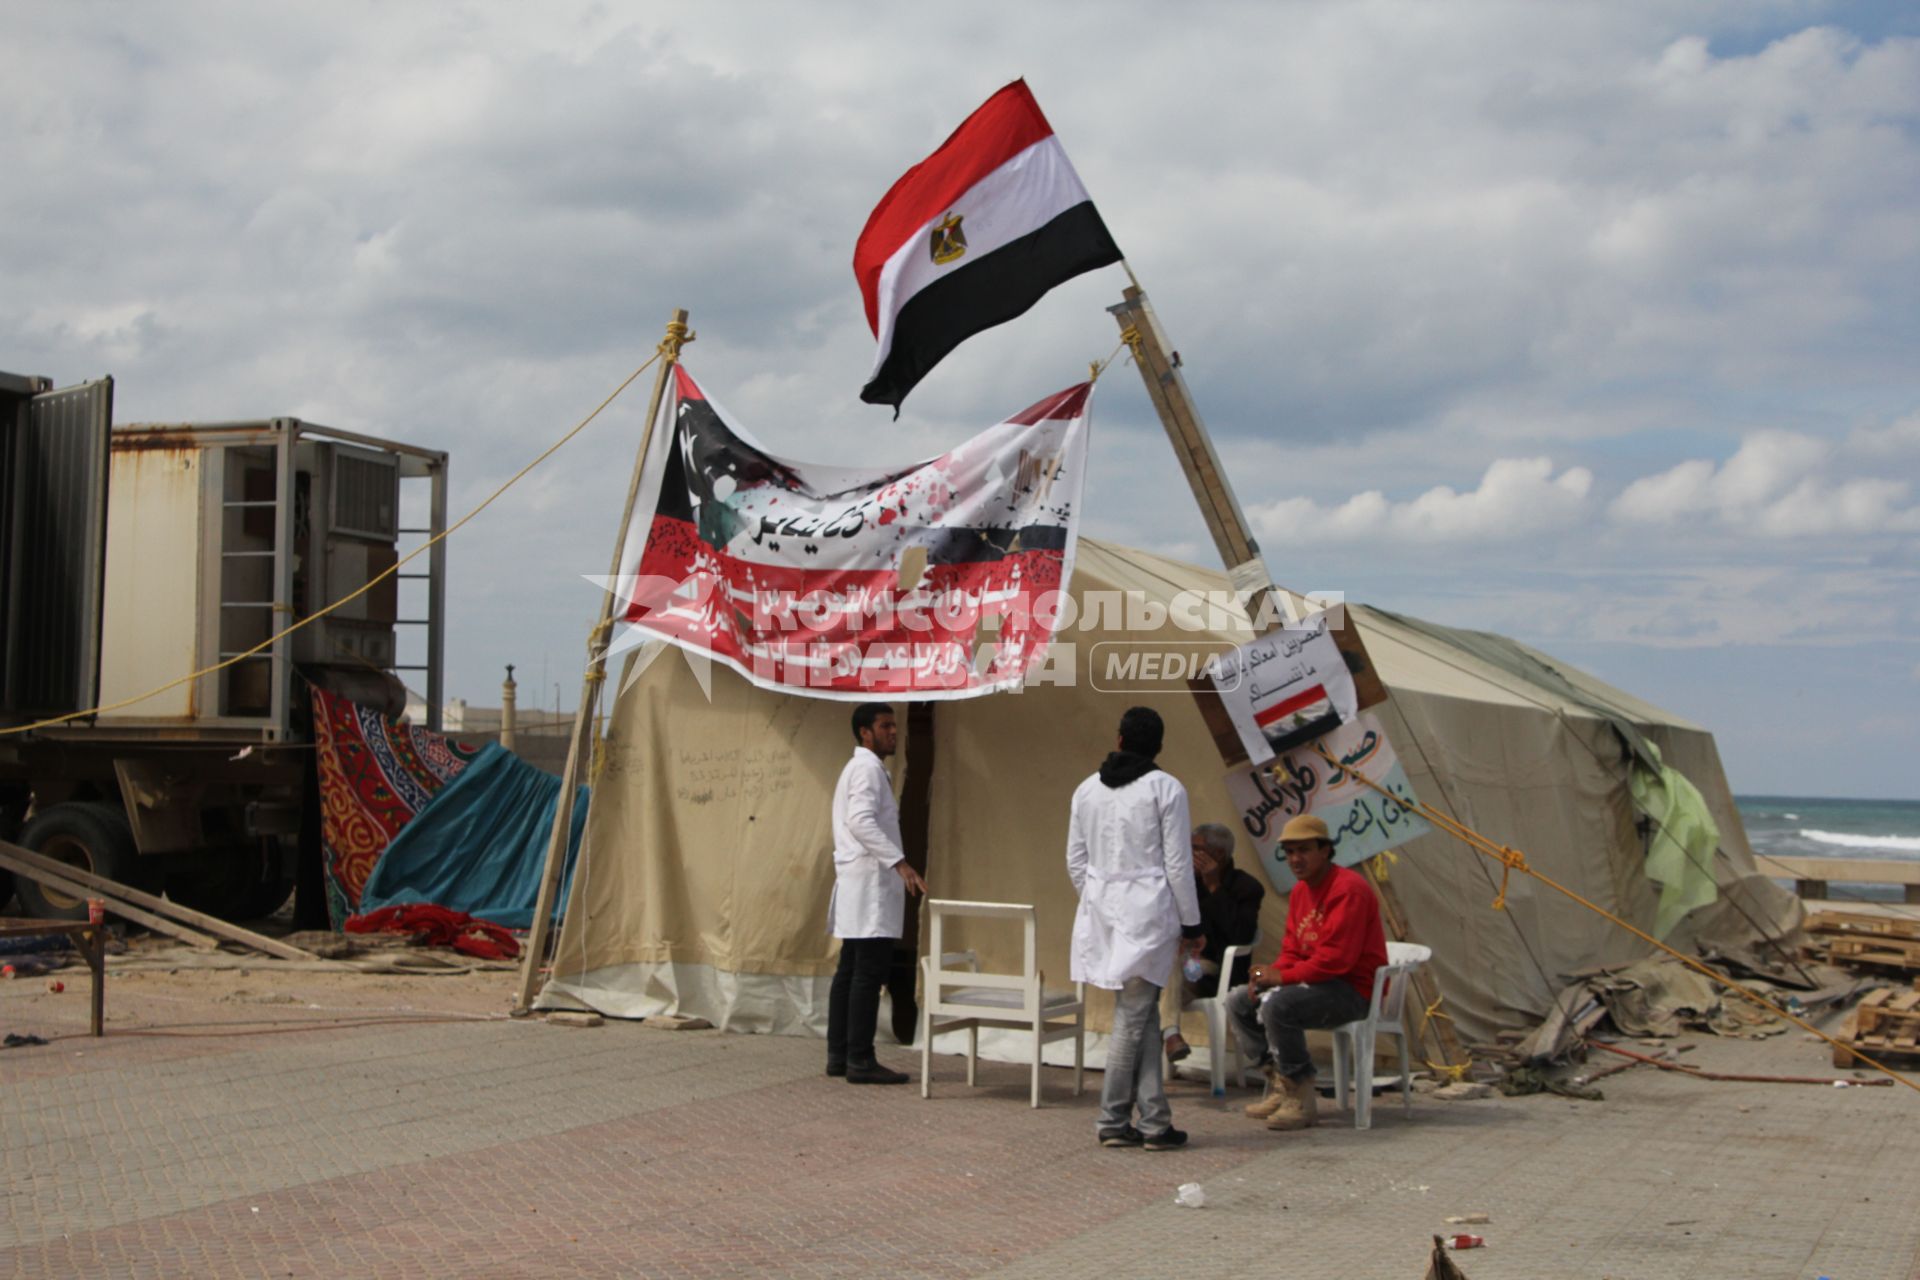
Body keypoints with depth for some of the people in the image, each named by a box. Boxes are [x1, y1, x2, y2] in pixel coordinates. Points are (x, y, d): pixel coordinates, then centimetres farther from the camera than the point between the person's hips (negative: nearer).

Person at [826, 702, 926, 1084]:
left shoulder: (858, 768, 22)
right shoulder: (868, 768, -11)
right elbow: (861, 820, -24)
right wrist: (900, 862, -30)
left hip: (857, 884, 11)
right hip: (871, 884, -11)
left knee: (850, 973, 10)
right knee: (868, 974, -10)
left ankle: (839, 1055, 12)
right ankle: (860, 1060, -11)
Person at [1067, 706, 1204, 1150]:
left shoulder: (1087, 789, 7)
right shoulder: (1166, 789, -7)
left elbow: (1076, 860, 10)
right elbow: (1177, 863, -7)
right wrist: (1191, 924, 1)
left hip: (1104, 912, 5)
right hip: (1147, 911, -5)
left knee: (1144, 1016, 11)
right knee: (1132, 1018, 1)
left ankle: (1154, 1120, 8)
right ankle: (1113, 1120, 6)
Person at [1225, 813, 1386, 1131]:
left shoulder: (1348, 889, -18)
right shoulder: (1300, 891, 12)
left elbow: (1336, 958, -25)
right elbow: (1292, 951, 15)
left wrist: (1282, 976, -21)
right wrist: (1269, 974, -7)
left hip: (1353, 989, -10)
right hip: (1316, 981, 10)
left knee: (1276, 1005, -31)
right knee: (1238, 1001, 4)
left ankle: (1302, 1099, -20)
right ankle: (1279, 1086, 1)